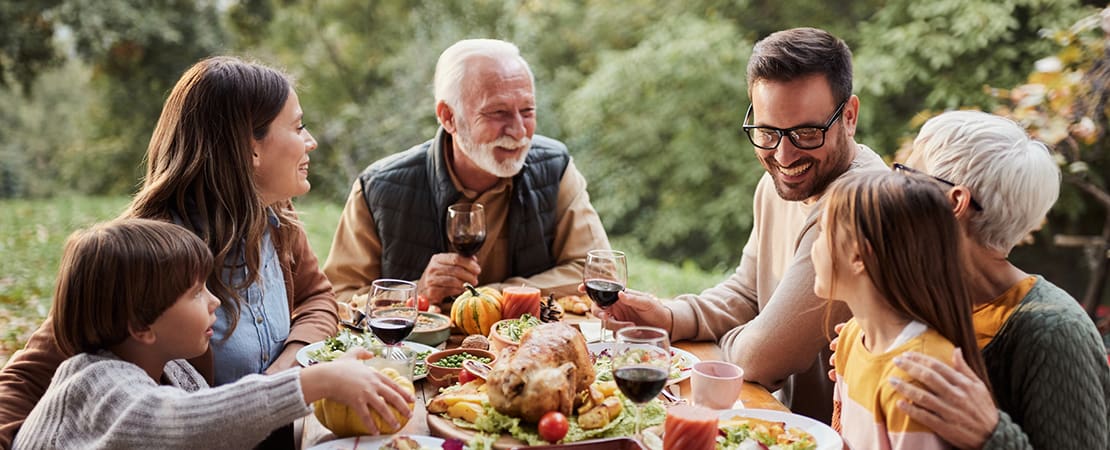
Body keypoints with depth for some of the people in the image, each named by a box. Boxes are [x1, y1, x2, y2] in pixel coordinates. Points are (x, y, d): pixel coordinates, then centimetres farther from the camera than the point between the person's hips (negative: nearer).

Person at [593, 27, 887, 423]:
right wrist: (670, 317, -1)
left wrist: (726, 341, 0)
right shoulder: (777, 184, 4)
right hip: (792, 416, 8)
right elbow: (746, 292, 17)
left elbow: (761, 359, -22)